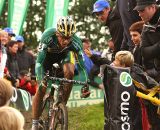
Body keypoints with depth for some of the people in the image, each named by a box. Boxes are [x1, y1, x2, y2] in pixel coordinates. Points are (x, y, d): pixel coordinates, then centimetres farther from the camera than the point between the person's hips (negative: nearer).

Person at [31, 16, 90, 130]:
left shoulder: (76, 42, -35)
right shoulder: (48, 36, -40)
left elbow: (81, 66, -30)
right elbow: (39, 61, -40)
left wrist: (85, 85, -43)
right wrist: (41, 80, -55)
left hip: (64, 54, 1)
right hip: (48, 55, -1)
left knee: (69, 72, -30)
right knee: (41, 88, -10)